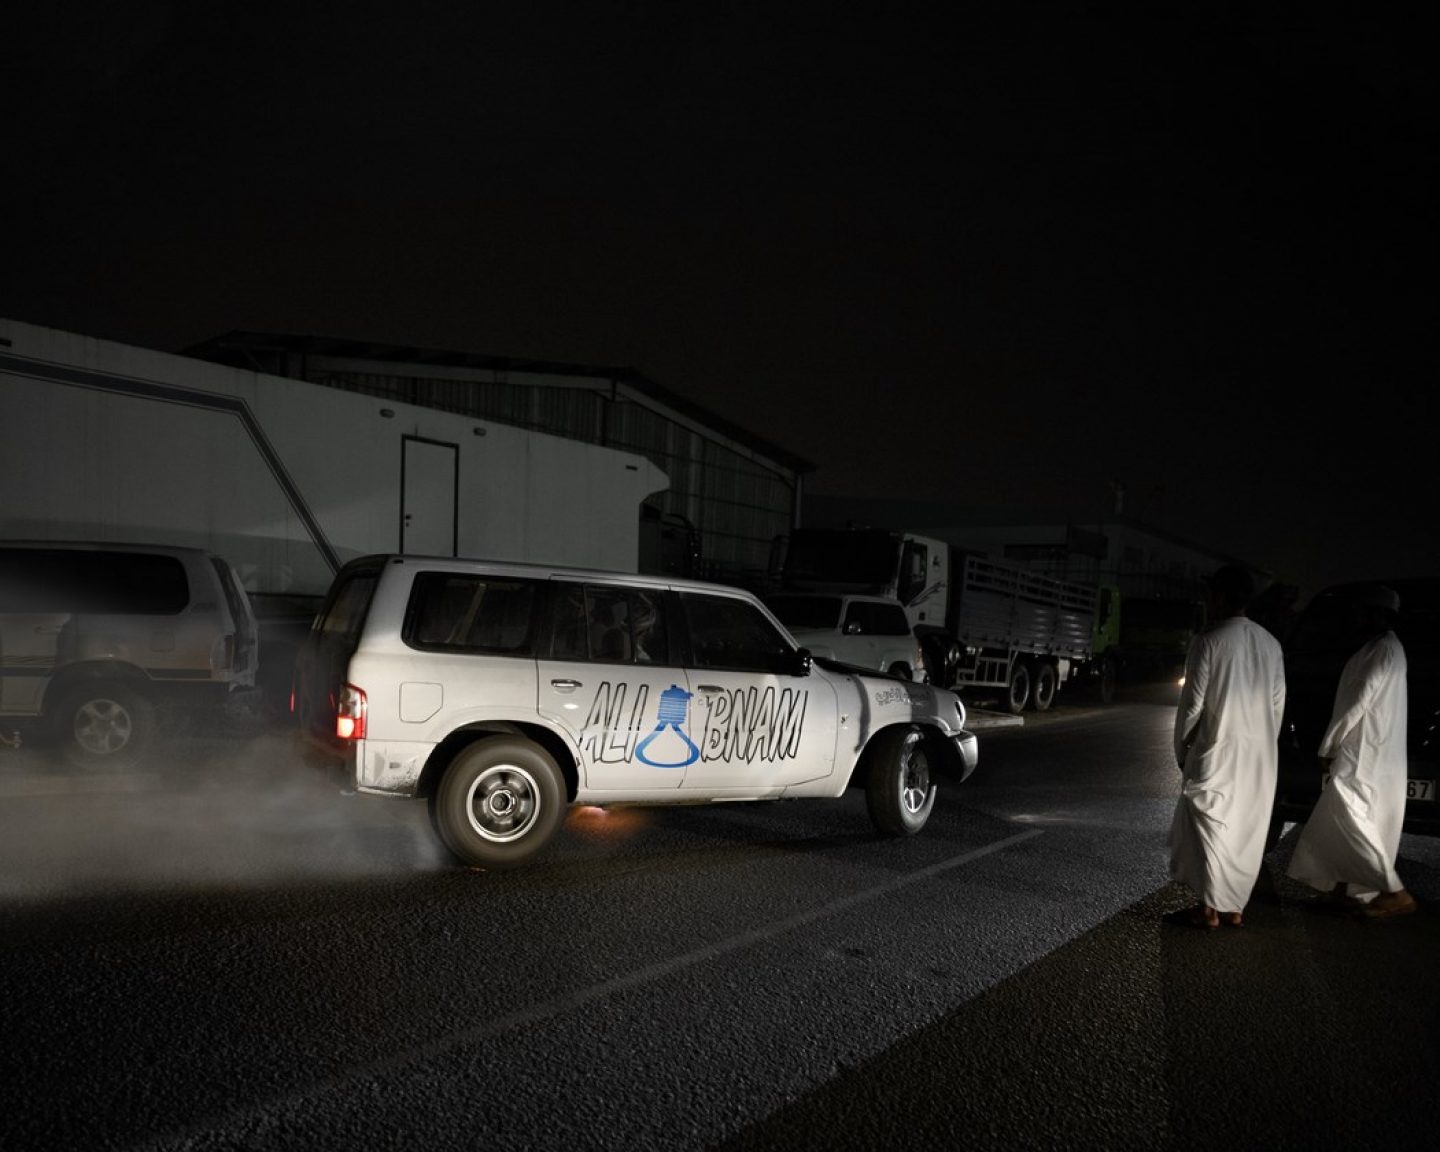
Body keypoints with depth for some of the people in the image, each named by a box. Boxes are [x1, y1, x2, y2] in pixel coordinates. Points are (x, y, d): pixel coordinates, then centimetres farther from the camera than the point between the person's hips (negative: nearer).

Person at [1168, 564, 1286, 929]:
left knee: (1209, 827, 4)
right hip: (1260, 755, 6)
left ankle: (1210, 908, 8)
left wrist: (1181, 749, 1)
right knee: (1248, 830, 12)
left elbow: (1193, 703, -11)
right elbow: (1278, 704, 8)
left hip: (1218, 752, -6)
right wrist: (1263, 745, 17)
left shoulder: (1208, 641, -12)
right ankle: (1235, 906, 19)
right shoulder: (1271, 644, 5)